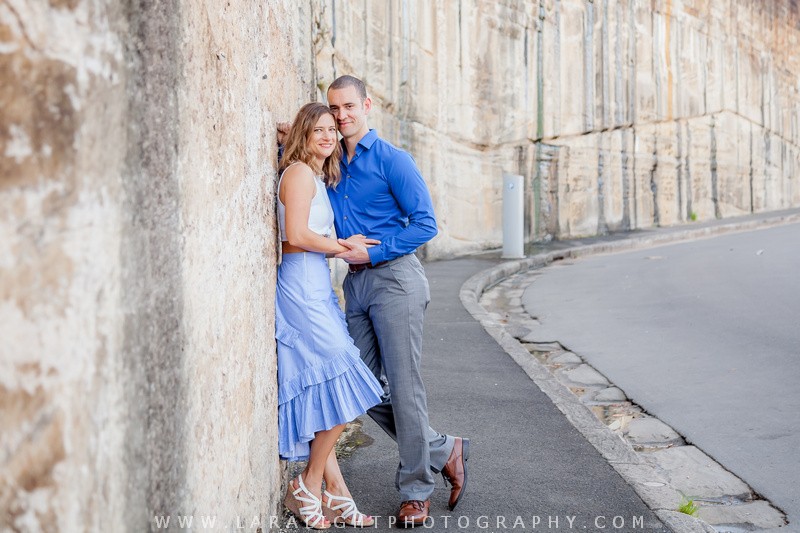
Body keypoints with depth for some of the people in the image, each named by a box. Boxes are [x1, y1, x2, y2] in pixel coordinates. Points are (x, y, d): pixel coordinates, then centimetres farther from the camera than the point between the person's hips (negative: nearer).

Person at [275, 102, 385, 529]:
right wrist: (343, 247, -6)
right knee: (339, 388, -7)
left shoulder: (318, 176, 21)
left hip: (313, 287, 10)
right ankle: (309, 486, 5)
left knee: (320, 396, 9)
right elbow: (296, 234, -16)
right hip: (301, 284, -10)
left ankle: (335, 495, 13)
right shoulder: (300, 172, -7)